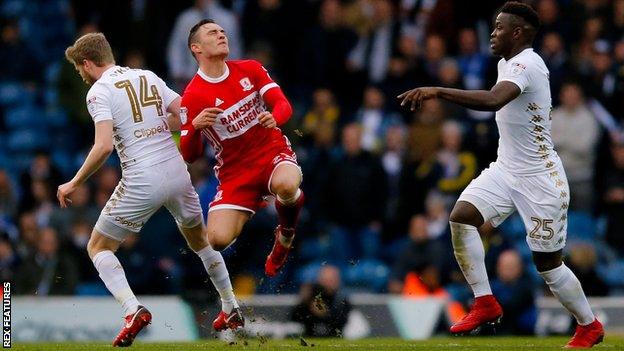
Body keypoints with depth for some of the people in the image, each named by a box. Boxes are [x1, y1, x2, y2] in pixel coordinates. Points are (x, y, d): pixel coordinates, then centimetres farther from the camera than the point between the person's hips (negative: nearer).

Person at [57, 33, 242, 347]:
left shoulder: (99, 91, -7)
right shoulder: (149, 77, 11)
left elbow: (104, 146, -18)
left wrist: (74, 184, -9)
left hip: (142, 182, -6)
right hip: (178, 173, 6)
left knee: (98, 247, 7)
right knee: (199, 239, 28)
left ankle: (133, 310, -13)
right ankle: (231, 310, 33)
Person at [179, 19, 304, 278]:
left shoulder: (250, 69, 4)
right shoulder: (193, 96, -7)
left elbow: (284, 105, -1)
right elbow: (189, 155, -5)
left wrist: (274, 117, -24)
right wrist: (195, 127, -26)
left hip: (272, 152, 1)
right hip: (235, 172, -1)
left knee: (285, 185, -38)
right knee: (218, 239, -21)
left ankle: (286, 234, -3)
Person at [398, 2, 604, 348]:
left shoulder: (526, 65, -22)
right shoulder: (506, 63, 9)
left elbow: (493, 100, -40)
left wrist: (438, 91, -42)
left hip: (540, 178, -9)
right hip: (505, 170, 9)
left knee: (547, 262, 0)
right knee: (461, 217, -13)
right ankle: (485, 304, -6)